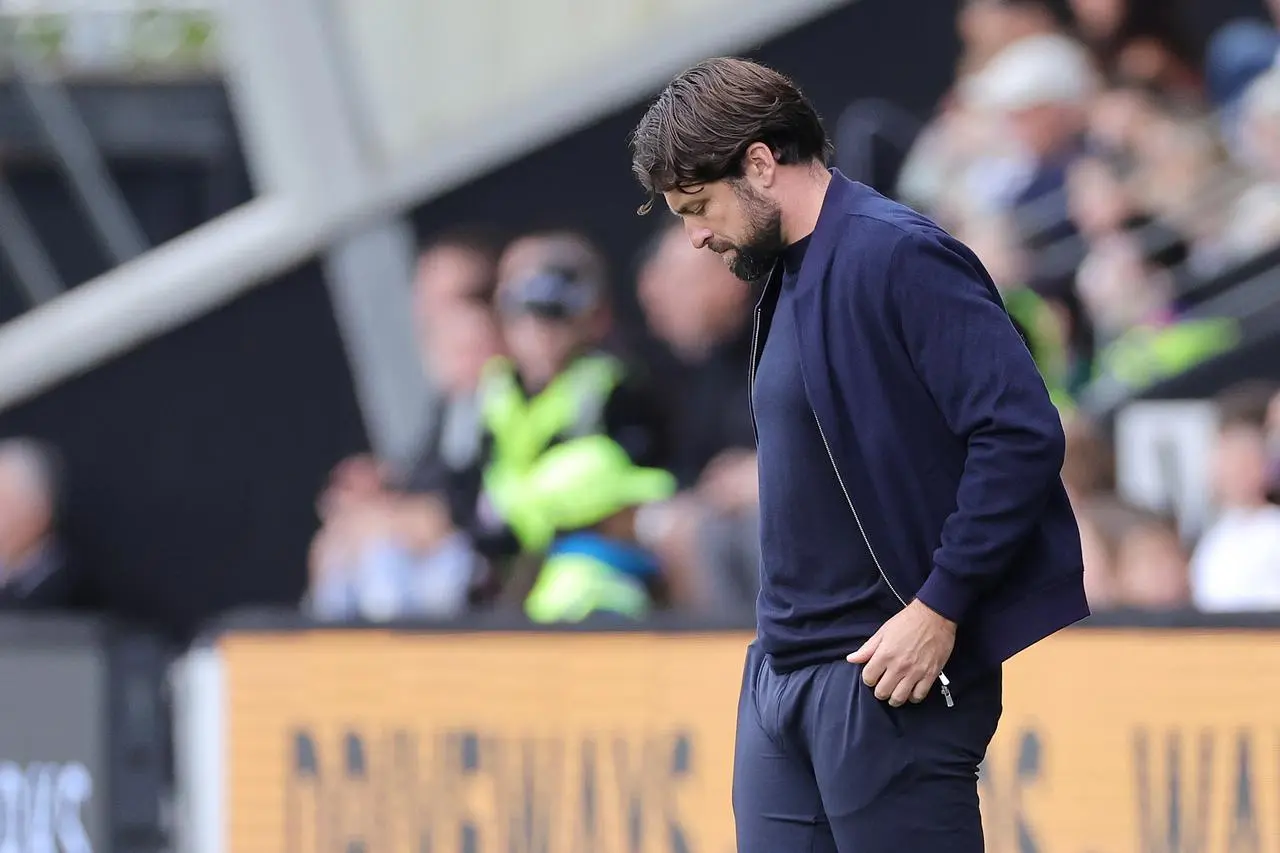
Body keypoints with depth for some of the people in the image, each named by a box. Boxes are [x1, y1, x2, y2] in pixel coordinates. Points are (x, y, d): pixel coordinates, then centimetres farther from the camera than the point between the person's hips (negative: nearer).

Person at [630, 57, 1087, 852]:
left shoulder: (898, 257, -13)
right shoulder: (788, 276, 15)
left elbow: (1021, 436, -19)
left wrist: (939, 609, -20)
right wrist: (784, 635, 13)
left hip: (889, 668, -9)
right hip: (783, 668, 9)